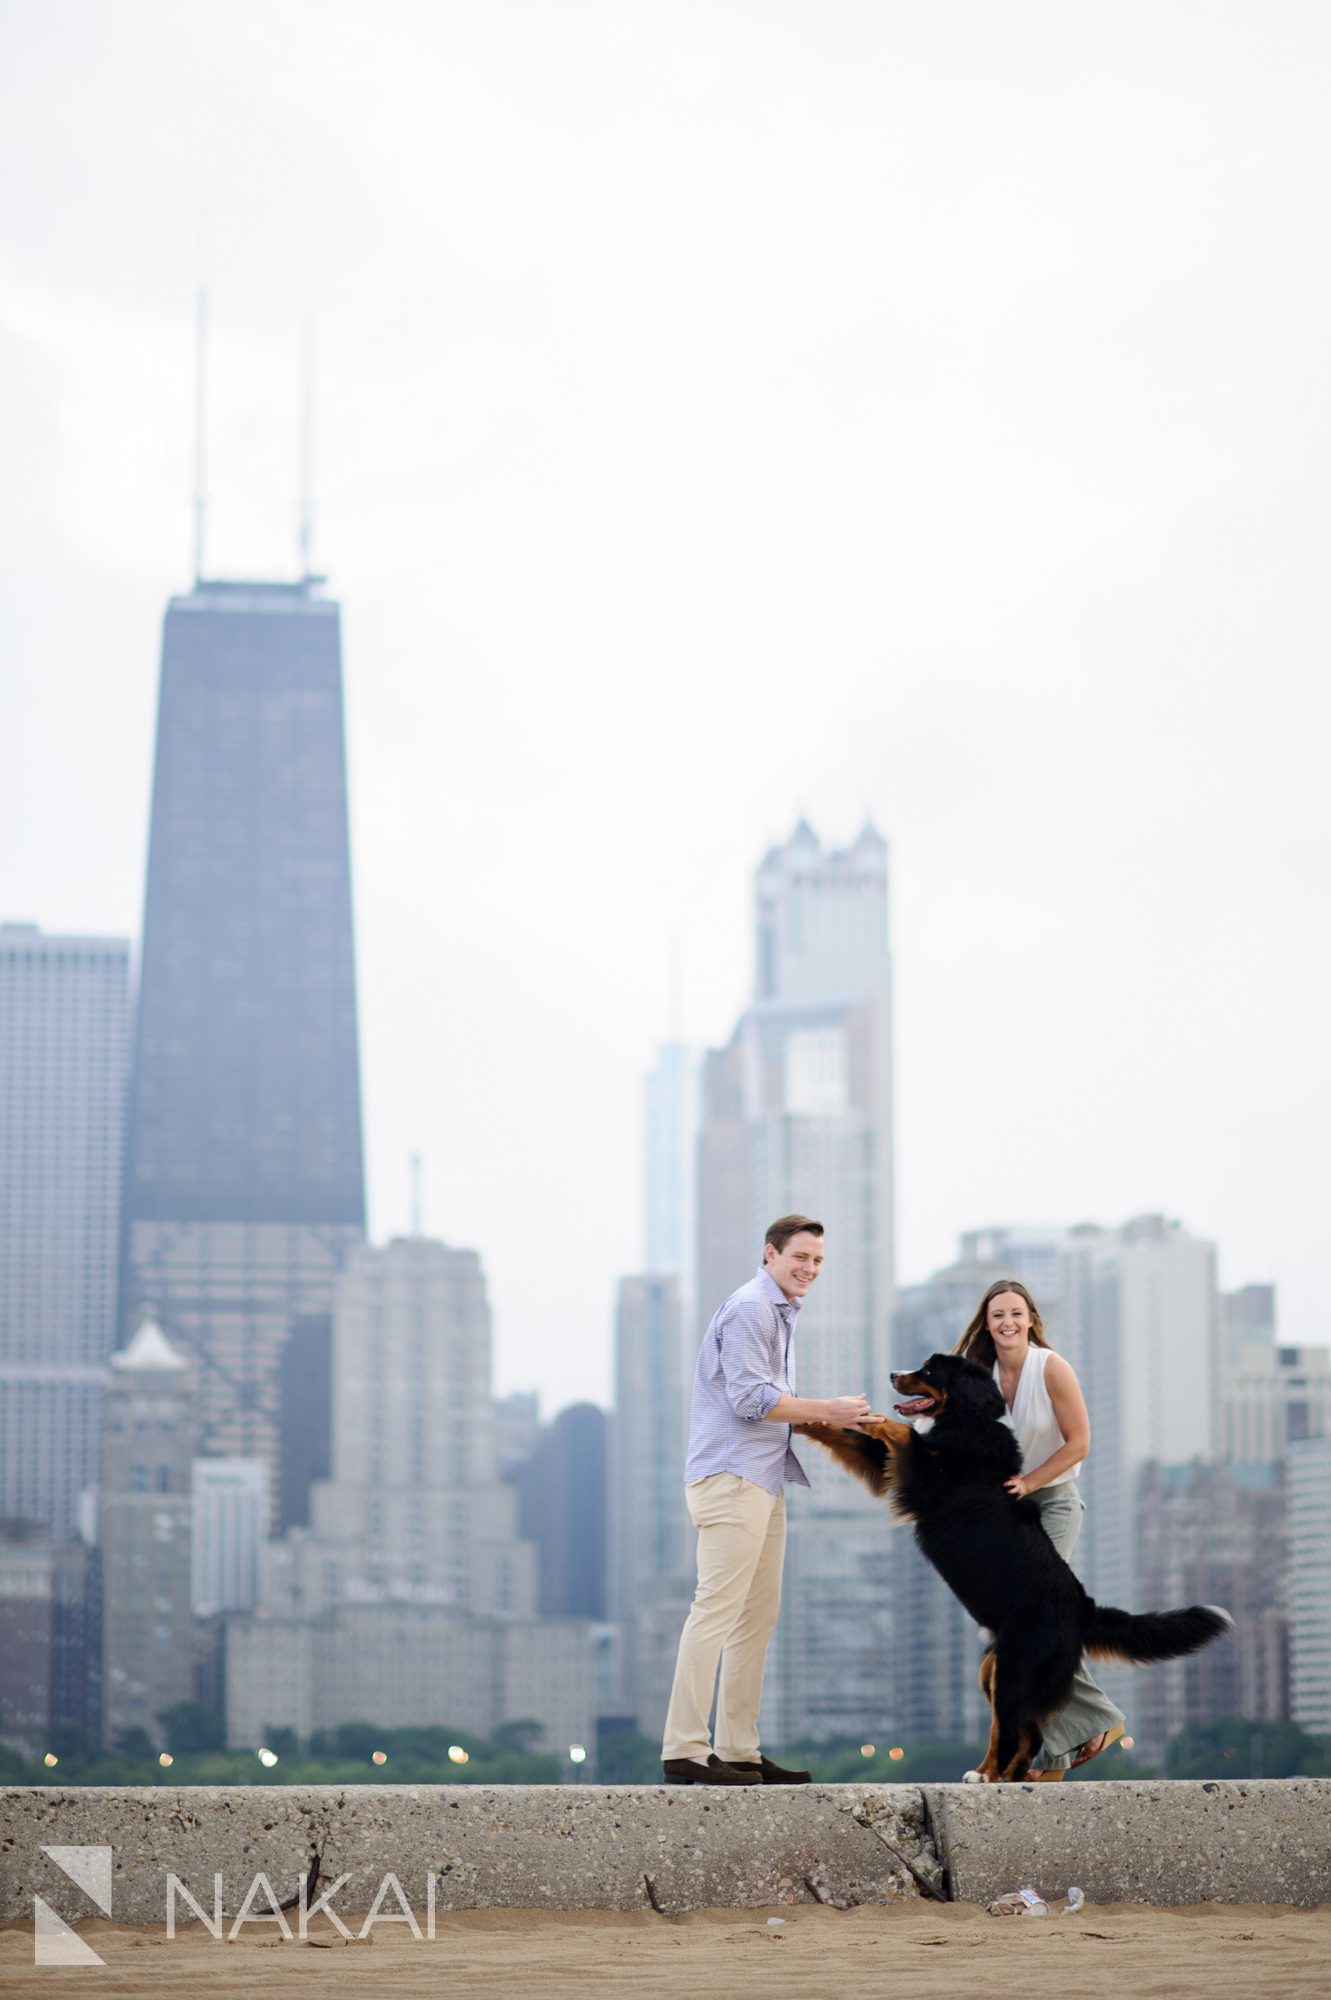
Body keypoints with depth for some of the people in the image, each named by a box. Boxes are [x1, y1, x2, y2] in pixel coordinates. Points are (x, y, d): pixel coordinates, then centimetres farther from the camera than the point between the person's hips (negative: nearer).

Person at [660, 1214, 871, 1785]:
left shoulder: (780, 1313, 23)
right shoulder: (749, 1309, -10)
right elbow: (750, 1398, -18)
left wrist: (825, 1418, 13)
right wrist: (826, 1410, -13)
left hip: (762, 1480, 11)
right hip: (730, 1475, -11)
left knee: (758, 1616, 9)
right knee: (717, 1609, -14)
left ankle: (739, 1751, 11)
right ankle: (684, 1750, -16)